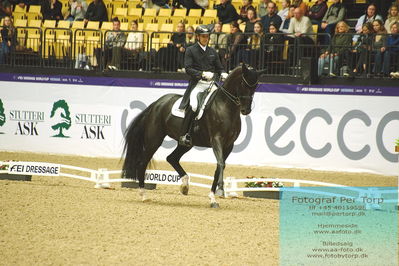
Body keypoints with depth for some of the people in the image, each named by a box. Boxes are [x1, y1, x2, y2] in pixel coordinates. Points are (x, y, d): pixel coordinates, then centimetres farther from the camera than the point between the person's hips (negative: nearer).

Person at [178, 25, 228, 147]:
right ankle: (184, 135, -23)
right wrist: (203, 74, -20)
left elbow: (219, 67, 20)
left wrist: (223, 74, -4)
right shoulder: (191, 50, 4)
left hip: (211, 84, 5)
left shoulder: (212, 51, 18)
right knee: (193, 106, -27)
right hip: (197, 84, -5)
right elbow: (188, 69, -6)